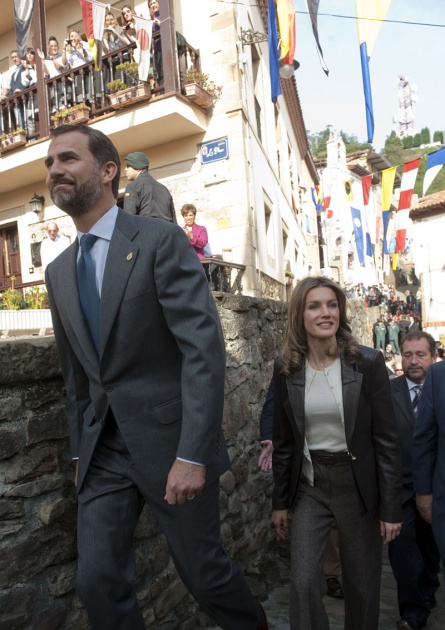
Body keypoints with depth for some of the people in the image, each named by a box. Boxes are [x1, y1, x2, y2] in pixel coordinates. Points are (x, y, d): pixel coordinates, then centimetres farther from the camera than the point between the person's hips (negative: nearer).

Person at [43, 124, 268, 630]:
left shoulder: (162, 240, -10)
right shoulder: (58, 271, 9)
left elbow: (204, 348, -18)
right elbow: (75, 373, 15)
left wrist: (192, 455, -22)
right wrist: (81, 451, 15)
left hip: (169, 441, -5)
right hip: (103, 450, 6)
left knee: (202, 570, 12)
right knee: (97, 583, 7)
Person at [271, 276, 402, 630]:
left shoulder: (368, 363, -10)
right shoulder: (287, 369, -4)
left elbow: (387, 439, -7)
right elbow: (283, 441, 3)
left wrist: (391, 506, -6)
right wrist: (281, 501, 7)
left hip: (358, 485, -1)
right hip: (309, 486, 1)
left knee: (362, 586, 15)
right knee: (303, 582, -1)